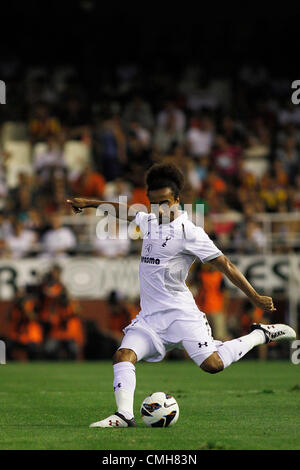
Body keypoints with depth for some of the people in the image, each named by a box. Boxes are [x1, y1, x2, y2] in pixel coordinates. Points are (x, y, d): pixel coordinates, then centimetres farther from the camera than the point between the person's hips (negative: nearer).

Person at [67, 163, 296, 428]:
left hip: (180, 313, -7)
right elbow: (123, 211, 35)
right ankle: (124, 414, -23)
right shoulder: (149, 222, 14)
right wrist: (89, 203, 40)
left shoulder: (188, 232, -8)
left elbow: (224, 264, -9)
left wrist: (255, 297, -11)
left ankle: (260, 335, 1)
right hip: (150, 317, 7)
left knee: (212, 364, -20)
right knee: (124, 355, -17)